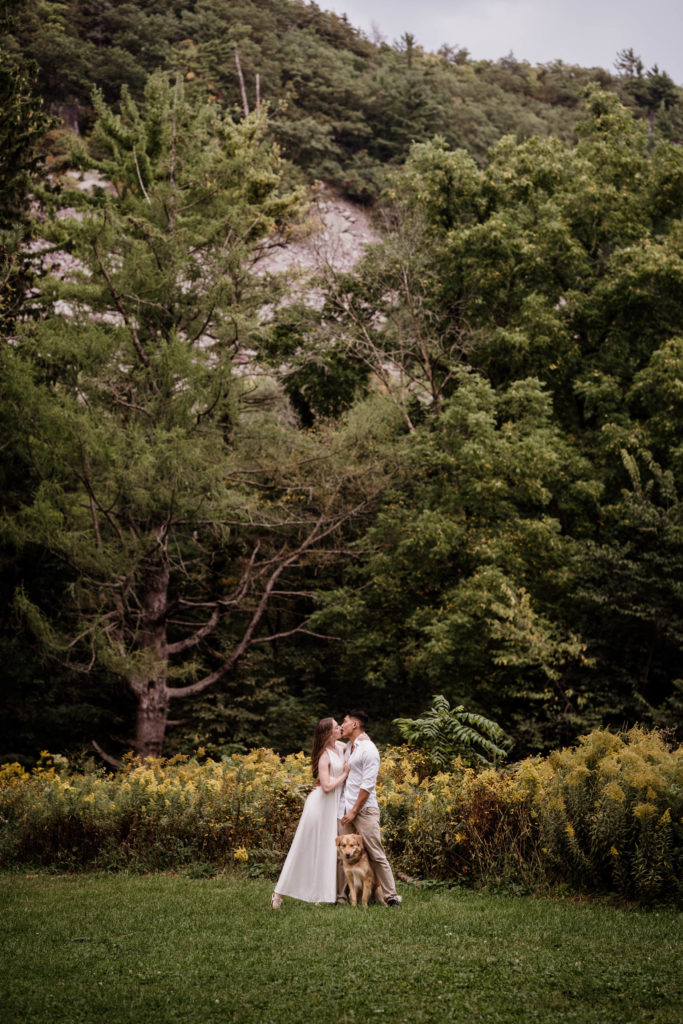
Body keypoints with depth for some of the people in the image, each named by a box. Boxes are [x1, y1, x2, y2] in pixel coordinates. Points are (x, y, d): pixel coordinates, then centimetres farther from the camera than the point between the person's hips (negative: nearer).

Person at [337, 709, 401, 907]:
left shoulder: (368, 749, -9)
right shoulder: (348, 747, 17)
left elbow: (368, 784, -14)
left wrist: (354, 811, -15)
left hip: (364, 809, -8)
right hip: (344, 808, 8)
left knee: (376, 854, -6)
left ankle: (391, 896, -1)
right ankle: (340, 896, 10)